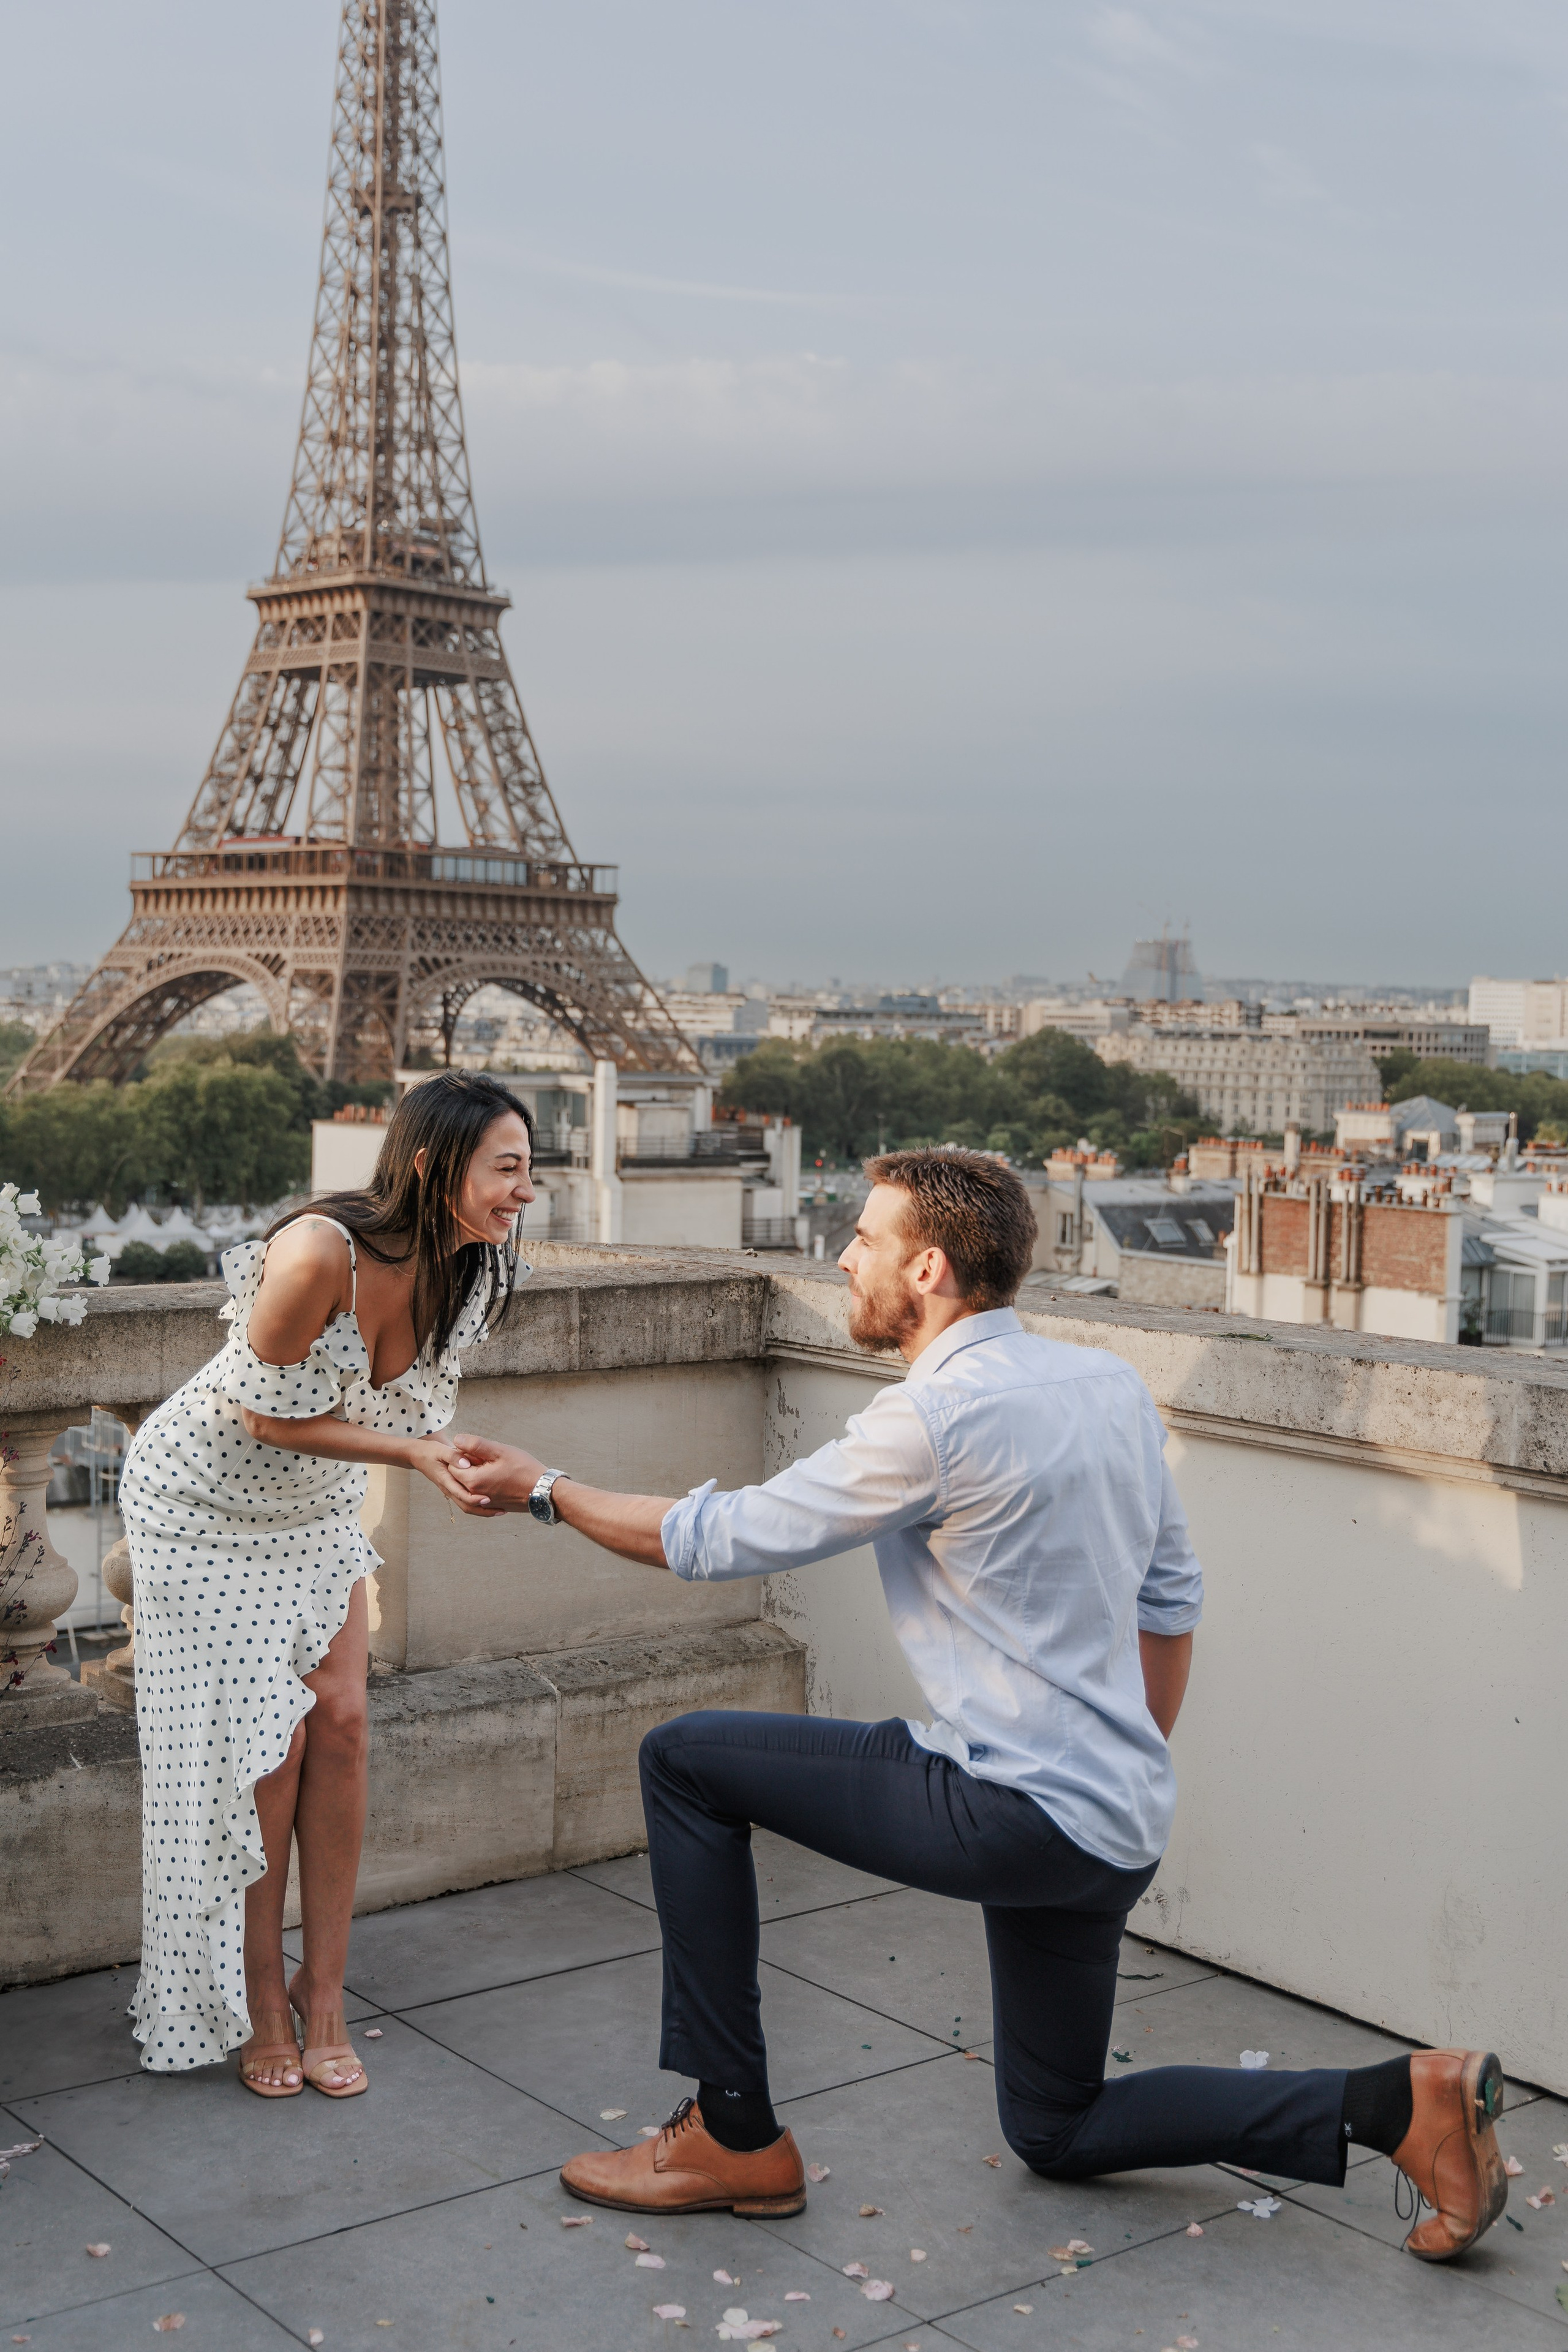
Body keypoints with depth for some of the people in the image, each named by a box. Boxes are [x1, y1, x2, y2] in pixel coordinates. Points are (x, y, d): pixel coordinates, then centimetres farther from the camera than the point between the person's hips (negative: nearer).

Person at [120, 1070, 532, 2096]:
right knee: (264, 1745, -4)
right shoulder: (320, 1253, -36)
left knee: (341, 1726, -1)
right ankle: (260, 2003, 14)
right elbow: (268, 1415, -24)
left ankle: (324, 1994, 12)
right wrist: (415, 1454, -30)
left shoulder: (472, 1274, -14)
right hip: (207, 1503, -6)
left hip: (315, 1507, 6)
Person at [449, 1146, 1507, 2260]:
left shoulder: (937, 1416, -17)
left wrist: (543, 1488, 4)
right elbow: (1172, 1595, 15)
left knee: (684, 1762, 1)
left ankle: (735, 2135, 5)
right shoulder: (1112, 1383, 7)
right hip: (1119, 1827, 9)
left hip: (1011, 1812, -9)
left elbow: (718, 1538, -10)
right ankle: (1399, 2101, 11)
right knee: (1060, 2131, 24)